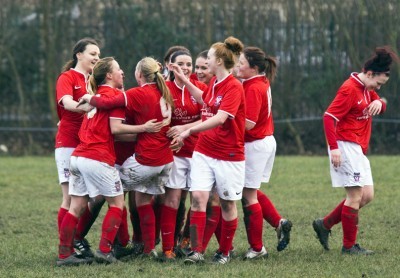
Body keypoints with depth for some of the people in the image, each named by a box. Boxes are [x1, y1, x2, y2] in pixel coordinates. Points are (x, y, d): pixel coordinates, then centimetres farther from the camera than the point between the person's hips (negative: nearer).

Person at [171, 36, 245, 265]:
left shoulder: (234, 87, -16)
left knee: (227, 203, 7)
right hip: (204, 151, 6)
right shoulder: (214, 83, 8)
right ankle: (197, 251, -10)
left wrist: (189, 131, -28)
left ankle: (225, 252, 19)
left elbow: (220, 118, -27)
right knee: (198, 197, -8)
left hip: (229, 155, -6)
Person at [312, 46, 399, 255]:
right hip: (346, 147, -10)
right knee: (355, 196, -8)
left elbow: (381, 105, 22)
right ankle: (349, 246, 0)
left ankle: (324, 225, 16)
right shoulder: (350, 89, -15)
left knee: (367, 196, 9)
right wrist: (334, 148, -26)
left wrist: (379, 102, -4)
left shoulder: (366, 89, 13)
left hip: (359, 150, 10)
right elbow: (329, 117, -20)